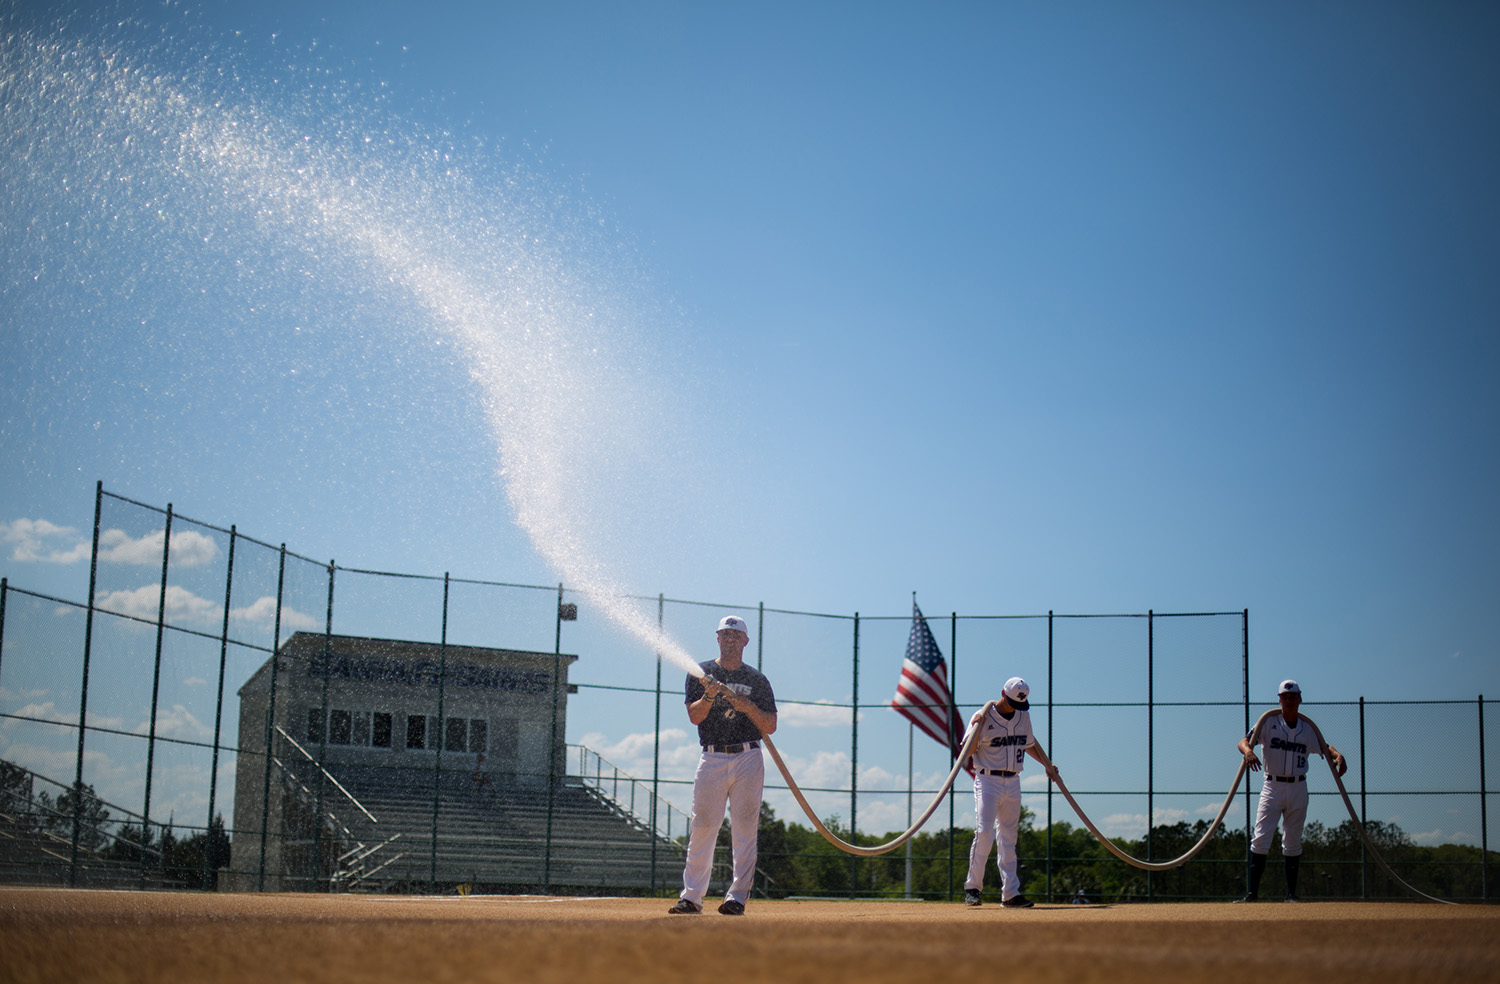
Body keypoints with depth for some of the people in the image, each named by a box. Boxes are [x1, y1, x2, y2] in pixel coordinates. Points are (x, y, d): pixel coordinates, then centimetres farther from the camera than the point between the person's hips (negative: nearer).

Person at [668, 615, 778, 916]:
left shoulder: (757, 680, 10)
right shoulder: (701, 673, 10)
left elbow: (771, 727, 5)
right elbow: (694, 716, -2)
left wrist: (747, 706, -11)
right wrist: (709, 695, -20)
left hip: (748, 759, 0)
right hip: (712, 759, 0)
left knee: (745, 829, -4)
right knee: (702, 827, -3)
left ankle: (737, 897, -2)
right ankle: (691, 896, 2)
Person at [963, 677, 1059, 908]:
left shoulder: (1023, 716, 10)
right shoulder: (984, 716, -8)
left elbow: (1029, 744, 25)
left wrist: (1047, 764, 18)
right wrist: (976, 729, -24)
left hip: (1013, 783, 5)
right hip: (988, 782, -5)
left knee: (1008, 839, 7)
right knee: (984, 833, -14)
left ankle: (1010, 893, 7)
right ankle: (973, 887, -4)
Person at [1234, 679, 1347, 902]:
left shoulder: (1307, 728, 9)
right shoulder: (1268, 722, -1)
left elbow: (1324, 747, 12)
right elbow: (1243, 742, -9)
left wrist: (1337, 755, -11)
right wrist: (1248, 750, -33)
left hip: (1298, 789, 3)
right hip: (1272, 787, -3)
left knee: (1293, 842, 9)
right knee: (1261, 839, -10)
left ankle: (1291, 893, 15)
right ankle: (1252, 892, -8)